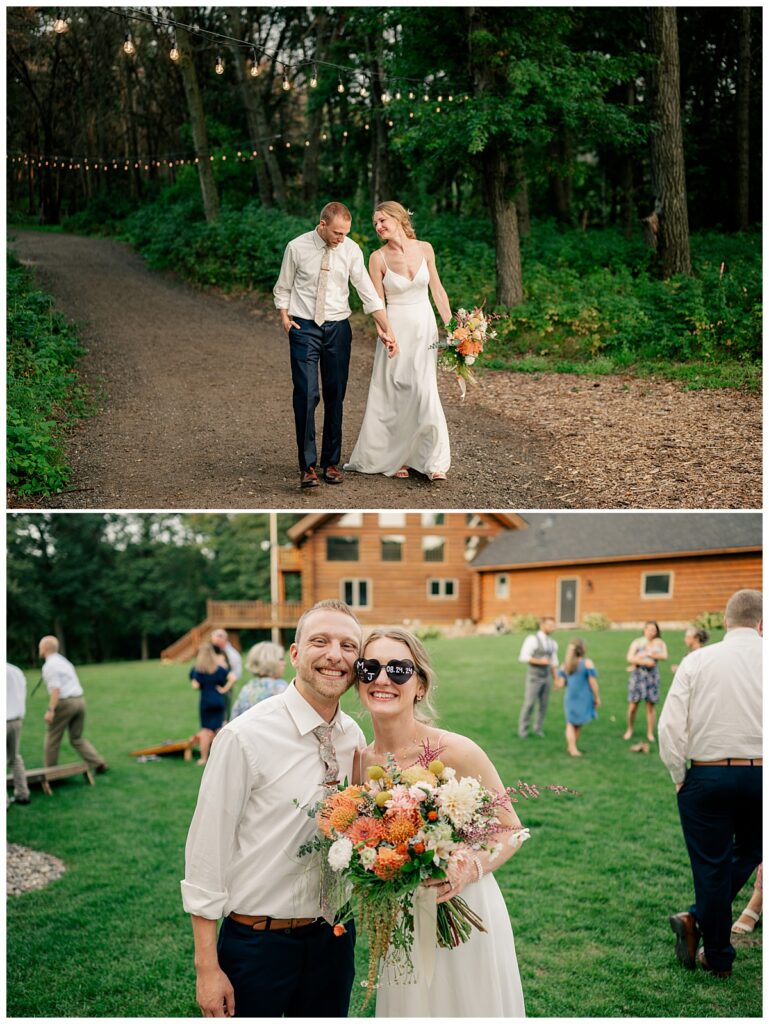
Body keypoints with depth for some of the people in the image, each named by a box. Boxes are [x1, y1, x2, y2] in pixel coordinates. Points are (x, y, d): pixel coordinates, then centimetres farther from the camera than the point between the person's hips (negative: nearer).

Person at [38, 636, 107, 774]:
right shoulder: (64, 661, 19)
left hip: (64, 703, -8)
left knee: (52, 738, 9)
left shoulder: (50, 665, -9)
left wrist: (50, 710, -22)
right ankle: (99, 763, 0)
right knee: (77, 739, 14)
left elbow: (56, 689, -19)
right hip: (80, 700, 8)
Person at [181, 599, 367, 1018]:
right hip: (257, 940, -5)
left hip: (333, 936, 5)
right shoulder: (245, 737, -17)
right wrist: (207, 967, -12)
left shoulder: (355, 738, 0)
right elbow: (206, 851, -14)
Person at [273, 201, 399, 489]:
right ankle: (307, 465, -3)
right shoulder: (297, 248, -7)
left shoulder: (351, 250, -4)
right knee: (306, 394, -10)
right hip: (304, 327, -2)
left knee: (335, 395, 6)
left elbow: (367, 292, -4)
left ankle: (331, 462, 17)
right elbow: (283, 287, 6)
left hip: (337, 327, 2)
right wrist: (284, 316, -8)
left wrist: (387, 330, -8)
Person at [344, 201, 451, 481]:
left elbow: (437, 289, 9)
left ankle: (433, 461, 3)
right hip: (396, 328, -1)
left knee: (425, 391, -5)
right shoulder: (378, 258, -5)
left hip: (425, 326, 1)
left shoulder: (424, 249, 1)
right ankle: (396, 458, 15)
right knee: (394, 394, 2)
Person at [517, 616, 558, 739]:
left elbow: (553, 663, 13)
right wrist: (540, 661, -26)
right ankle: (523, 730, 11)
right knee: (529, 704, -3)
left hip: (546, 678, 6)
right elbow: (523, 657, -20)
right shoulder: (532, 639, -15)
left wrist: (556, 680, 9)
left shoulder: (552, 643, 7)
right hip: (534, 677, -6)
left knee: (543, 704, 8)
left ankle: (538, 729, 21)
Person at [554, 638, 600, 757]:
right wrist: (597, 698, -2)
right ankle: (571, 746, 21)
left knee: (571, 724, 18)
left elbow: (560, 685, -1)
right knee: (578, 724, 16)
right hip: (584, 699, -3)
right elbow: (593, 683, -12)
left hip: (571, 698, 3)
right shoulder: (587, 663, -11)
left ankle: (572, 748, 5)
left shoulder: (564, 666, 1)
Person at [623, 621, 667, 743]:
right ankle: (629, 730, 19)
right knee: (633, 705, 0)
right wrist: (645, 662, -18)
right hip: (638, 675, -1)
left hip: (652, 676, 1)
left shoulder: (660, 643, 4)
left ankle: (650, 733, 12)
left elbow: (664, 656, -13)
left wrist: (647, 654, -14)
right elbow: (629, 658, -10)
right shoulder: (637, 642, 1)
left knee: (651, 705, 2)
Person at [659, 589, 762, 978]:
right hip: (760, 772, 1)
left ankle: (718, 957, 19)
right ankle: (697, 918, 9)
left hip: (708, 775, 0)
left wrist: (679, 778, 4)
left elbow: (670, 727, -7)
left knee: (712, 866, 11)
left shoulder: (698, 661, -3)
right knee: (747, 854, 21)